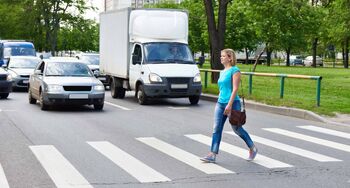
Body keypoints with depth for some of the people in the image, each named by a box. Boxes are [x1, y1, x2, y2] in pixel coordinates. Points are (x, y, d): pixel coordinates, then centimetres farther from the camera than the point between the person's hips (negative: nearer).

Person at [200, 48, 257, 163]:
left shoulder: (235, 70, -9)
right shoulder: (222, 72, 15)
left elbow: (235, 89, -16)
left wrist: (230, 104, -21)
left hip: (232, 103, -7)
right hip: (220, 102, 8)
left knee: (237, 129, 4)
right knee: (216, 128, -2)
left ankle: (253, 149, 24)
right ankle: (212, 155, -4)